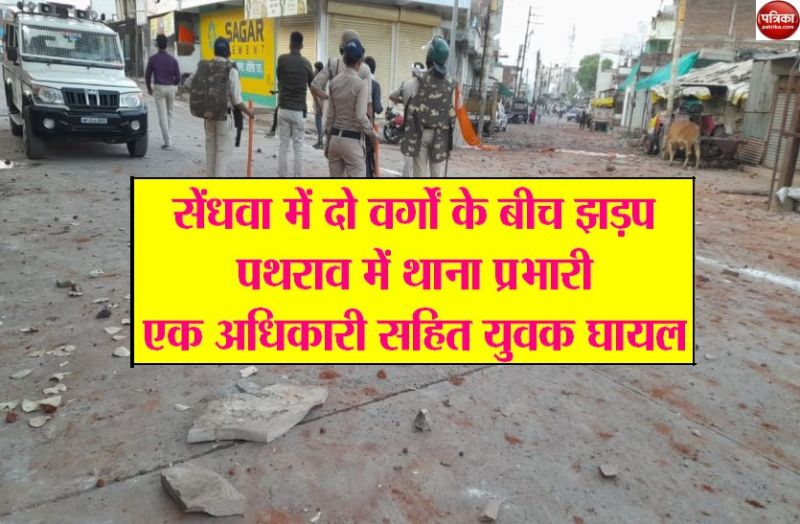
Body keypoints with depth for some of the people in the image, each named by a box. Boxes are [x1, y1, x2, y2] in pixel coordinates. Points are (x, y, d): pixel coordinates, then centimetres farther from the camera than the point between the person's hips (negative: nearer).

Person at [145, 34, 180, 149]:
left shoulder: (152, 59, -4)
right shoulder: (173, 59, 0)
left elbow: (147, 75, 2)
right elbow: (178, 77, 1)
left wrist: (149, 88, 18)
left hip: (159, 88, -2)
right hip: (171, 88, 2)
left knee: (162, 115, -3)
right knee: (169, 114, 16)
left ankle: (167, 141, -8)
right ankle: (169, 138, 16)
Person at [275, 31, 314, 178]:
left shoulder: (282, 59, -2)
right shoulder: (306, 62, -1)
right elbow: (312, 85, 10)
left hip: (284, 109, 1)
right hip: (299, 110, -1)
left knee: (283, 146, 6)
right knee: (298, 147, 2)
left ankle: (282, 178, 7)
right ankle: (297, 179, 2)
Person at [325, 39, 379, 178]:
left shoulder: (334, 81, 6)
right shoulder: (361, 83, -12)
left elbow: (330, 114, 8)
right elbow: (360, 116, -18)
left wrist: (328, 136, 16)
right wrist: (372, 133, -3)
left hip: (335, 138, 6)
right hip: (353, 140, -6)